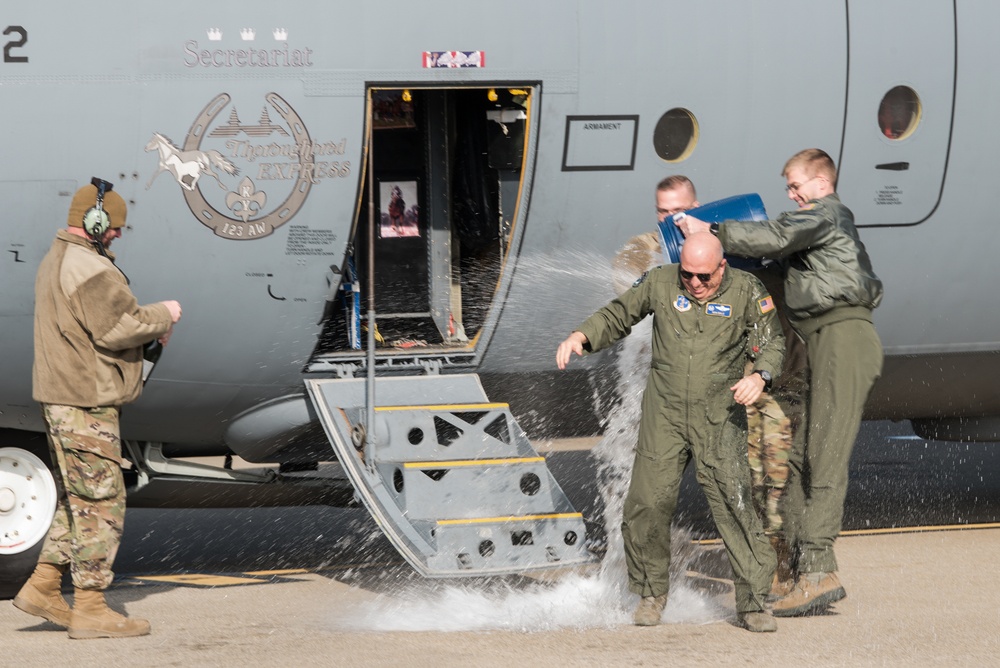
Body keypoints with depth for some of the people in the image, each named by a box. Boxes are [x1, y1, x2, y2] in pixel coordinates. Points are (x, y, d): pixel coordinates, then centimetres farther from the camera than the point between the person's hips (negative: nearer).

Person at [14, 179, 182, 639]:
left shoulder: (55, 262, 18)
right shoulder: (90, 268, -16)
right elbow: (115, 328, -23)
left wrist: (148, 328, 9)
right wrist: (161, 316, -7)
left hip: (61, 398, 11)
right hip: (85, 403, -11)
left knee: (78, 500, 17)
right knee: (100, 503, -6)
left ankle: (43, 587, 15)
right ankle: (90, 609, -5)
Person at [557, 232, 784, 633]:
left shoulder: (746, 292, -1)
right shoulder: (659, 283, 2)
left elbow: (771, 340, 1)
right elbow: (617, 316, 14)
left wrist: (760, 375, -19)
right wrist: (581, 337, -3)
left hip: (720, 418, -1)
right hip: (664, 415, 1)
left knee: (733, 505, -11)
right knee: (648, 503, -5)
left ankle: (752, 603, -4)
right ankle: (651, 593, 17)